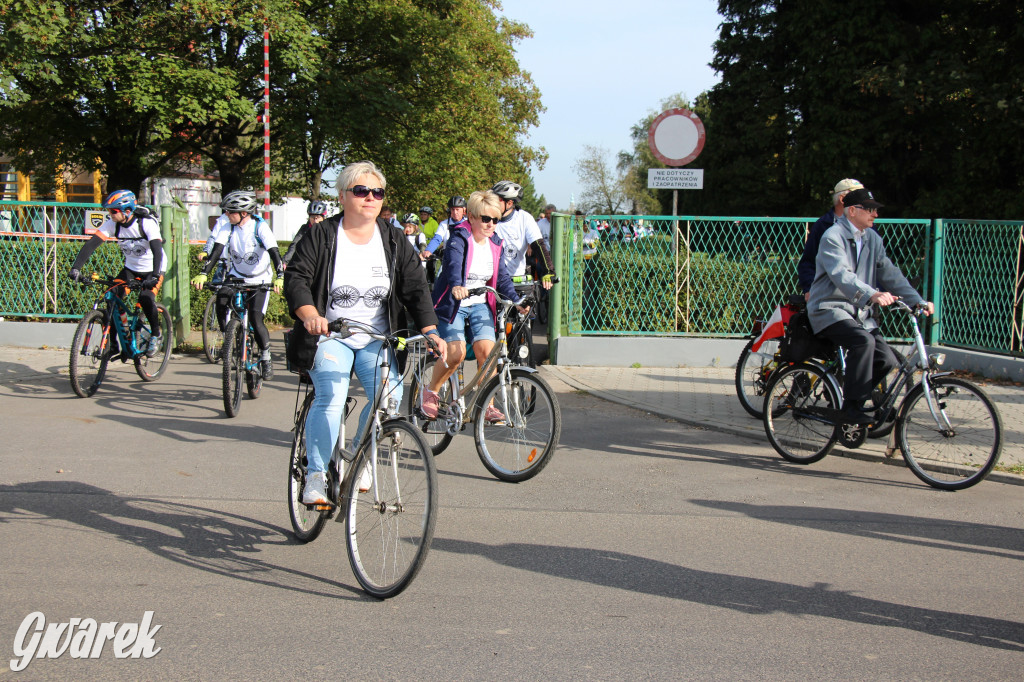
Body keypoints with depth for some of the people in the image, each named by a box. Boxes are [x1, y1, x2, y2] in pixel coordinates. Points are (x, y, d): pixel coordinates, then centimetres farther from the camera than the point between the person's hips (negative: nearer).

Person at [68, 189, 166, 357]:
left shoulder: (147, 223, -27)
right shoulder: (112, 223, -14)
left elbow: (157, 250, -38)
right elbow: (90, 244, -19)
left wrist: (154, 277, -52)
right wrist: (75, 268, -32)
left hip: (152, 269, -5)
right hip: (130, 267, 5)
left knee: (145, 298, -29)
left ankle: (157, 335, -3)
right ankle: (112, 343, -3)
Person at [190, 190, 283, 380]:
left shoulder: (260, 227, -21)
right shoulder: (228, 228, -11)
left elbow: (274, 252, -31)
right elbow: (216, 250, -19)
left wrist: (279, 278, -46)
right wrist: (203, 274, -34)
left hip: (259, 280, -4)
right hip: (236, 276, 4)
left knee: (255, 320, -16)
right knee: (221, 302, -23)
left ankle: (266, 358, 5)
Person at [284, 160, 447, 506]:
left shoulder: (394, 241, 5)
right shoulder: (321, 236, -4)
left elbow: (416, 289, 0)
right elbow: (296, 279, -12)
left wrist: (430, 331, -15)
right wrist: (310, 315, -32)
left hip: (376, 339, 3)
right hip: (329, 335, -3)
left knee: (391, 396, -18)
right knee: (331, 398, -23)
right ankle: (315, 477, -10)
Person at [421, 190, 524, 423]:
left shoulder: (494, 244, 6)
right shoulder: (459, 238, -14)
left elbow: (502, 276, 4)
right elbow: (454, 263, -33)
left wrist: (517, 301, -12)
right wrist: (456, 286, -53)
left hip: (480, 305, 5)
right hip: (453, 303, -5)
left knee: (487, 351, -12)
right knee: (456, 353, -18)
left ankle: (487, 405, -3)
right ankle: (430, 392, 8)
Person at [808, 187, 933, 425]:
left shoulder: (873, 239, 13)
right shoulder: (833, 236, -12)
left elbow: (890, 274, 9)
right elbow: (841, 275, -29)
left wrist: (918, 302, -4)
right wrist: (871, 294, -45)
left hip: (860, 312, 8)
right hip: (830, 309, -7)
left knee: (886, 359, -10)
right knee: (864, 341, -33)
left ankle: (852, 402, 10)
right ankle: (851, 408, -25)